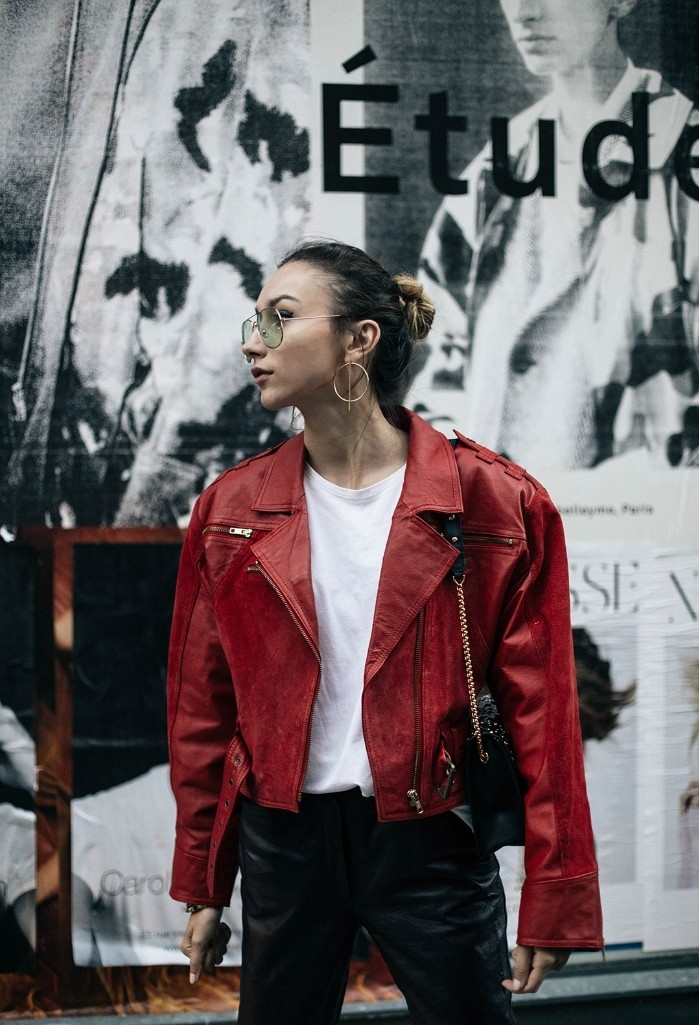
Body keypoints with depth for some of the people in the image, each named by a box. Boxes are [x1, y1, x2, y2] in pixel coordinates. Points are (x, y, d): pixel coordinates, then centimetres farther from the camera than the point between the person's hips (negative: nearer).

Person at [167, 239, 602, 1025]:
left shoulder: (497, 504, -6)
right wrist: (201, 889, 9)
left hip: (428, 842, -3)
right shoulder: (233, 510, 3)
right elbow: (201, 707, 9)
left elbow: (542, 711, -6)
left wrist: (555, 904, -8)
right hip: (281, 839, 3)